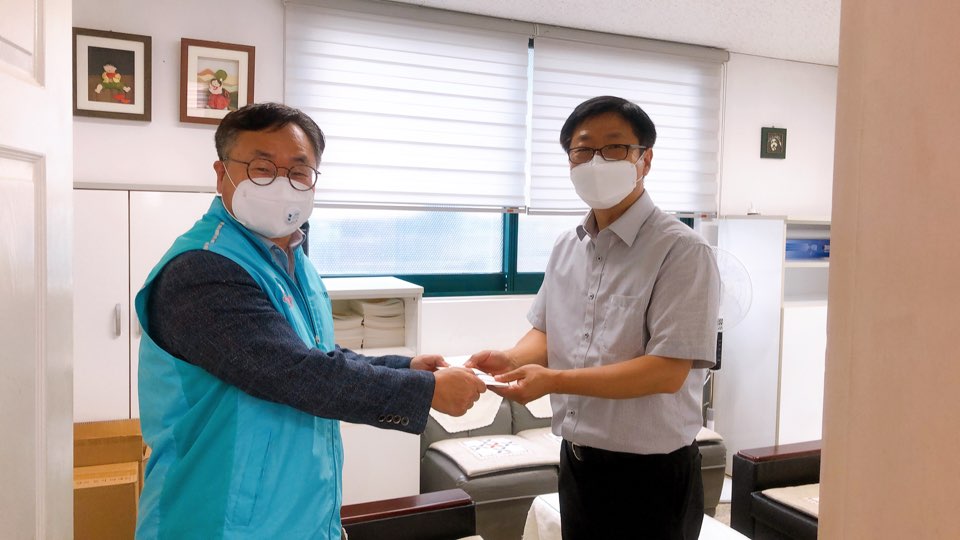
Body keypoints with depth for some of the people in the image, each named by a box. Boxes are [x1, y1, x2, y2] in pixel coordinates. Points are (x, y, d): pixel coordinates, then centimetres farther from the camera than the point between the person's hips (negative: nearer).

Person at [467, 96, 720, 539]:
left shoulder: (682, 251, -16)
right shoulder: (566, 248, 6)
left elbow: (668, 371, -21)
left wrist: (554, 380, -25)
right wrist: (512, 359, -10)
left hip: (650, 473, -6)